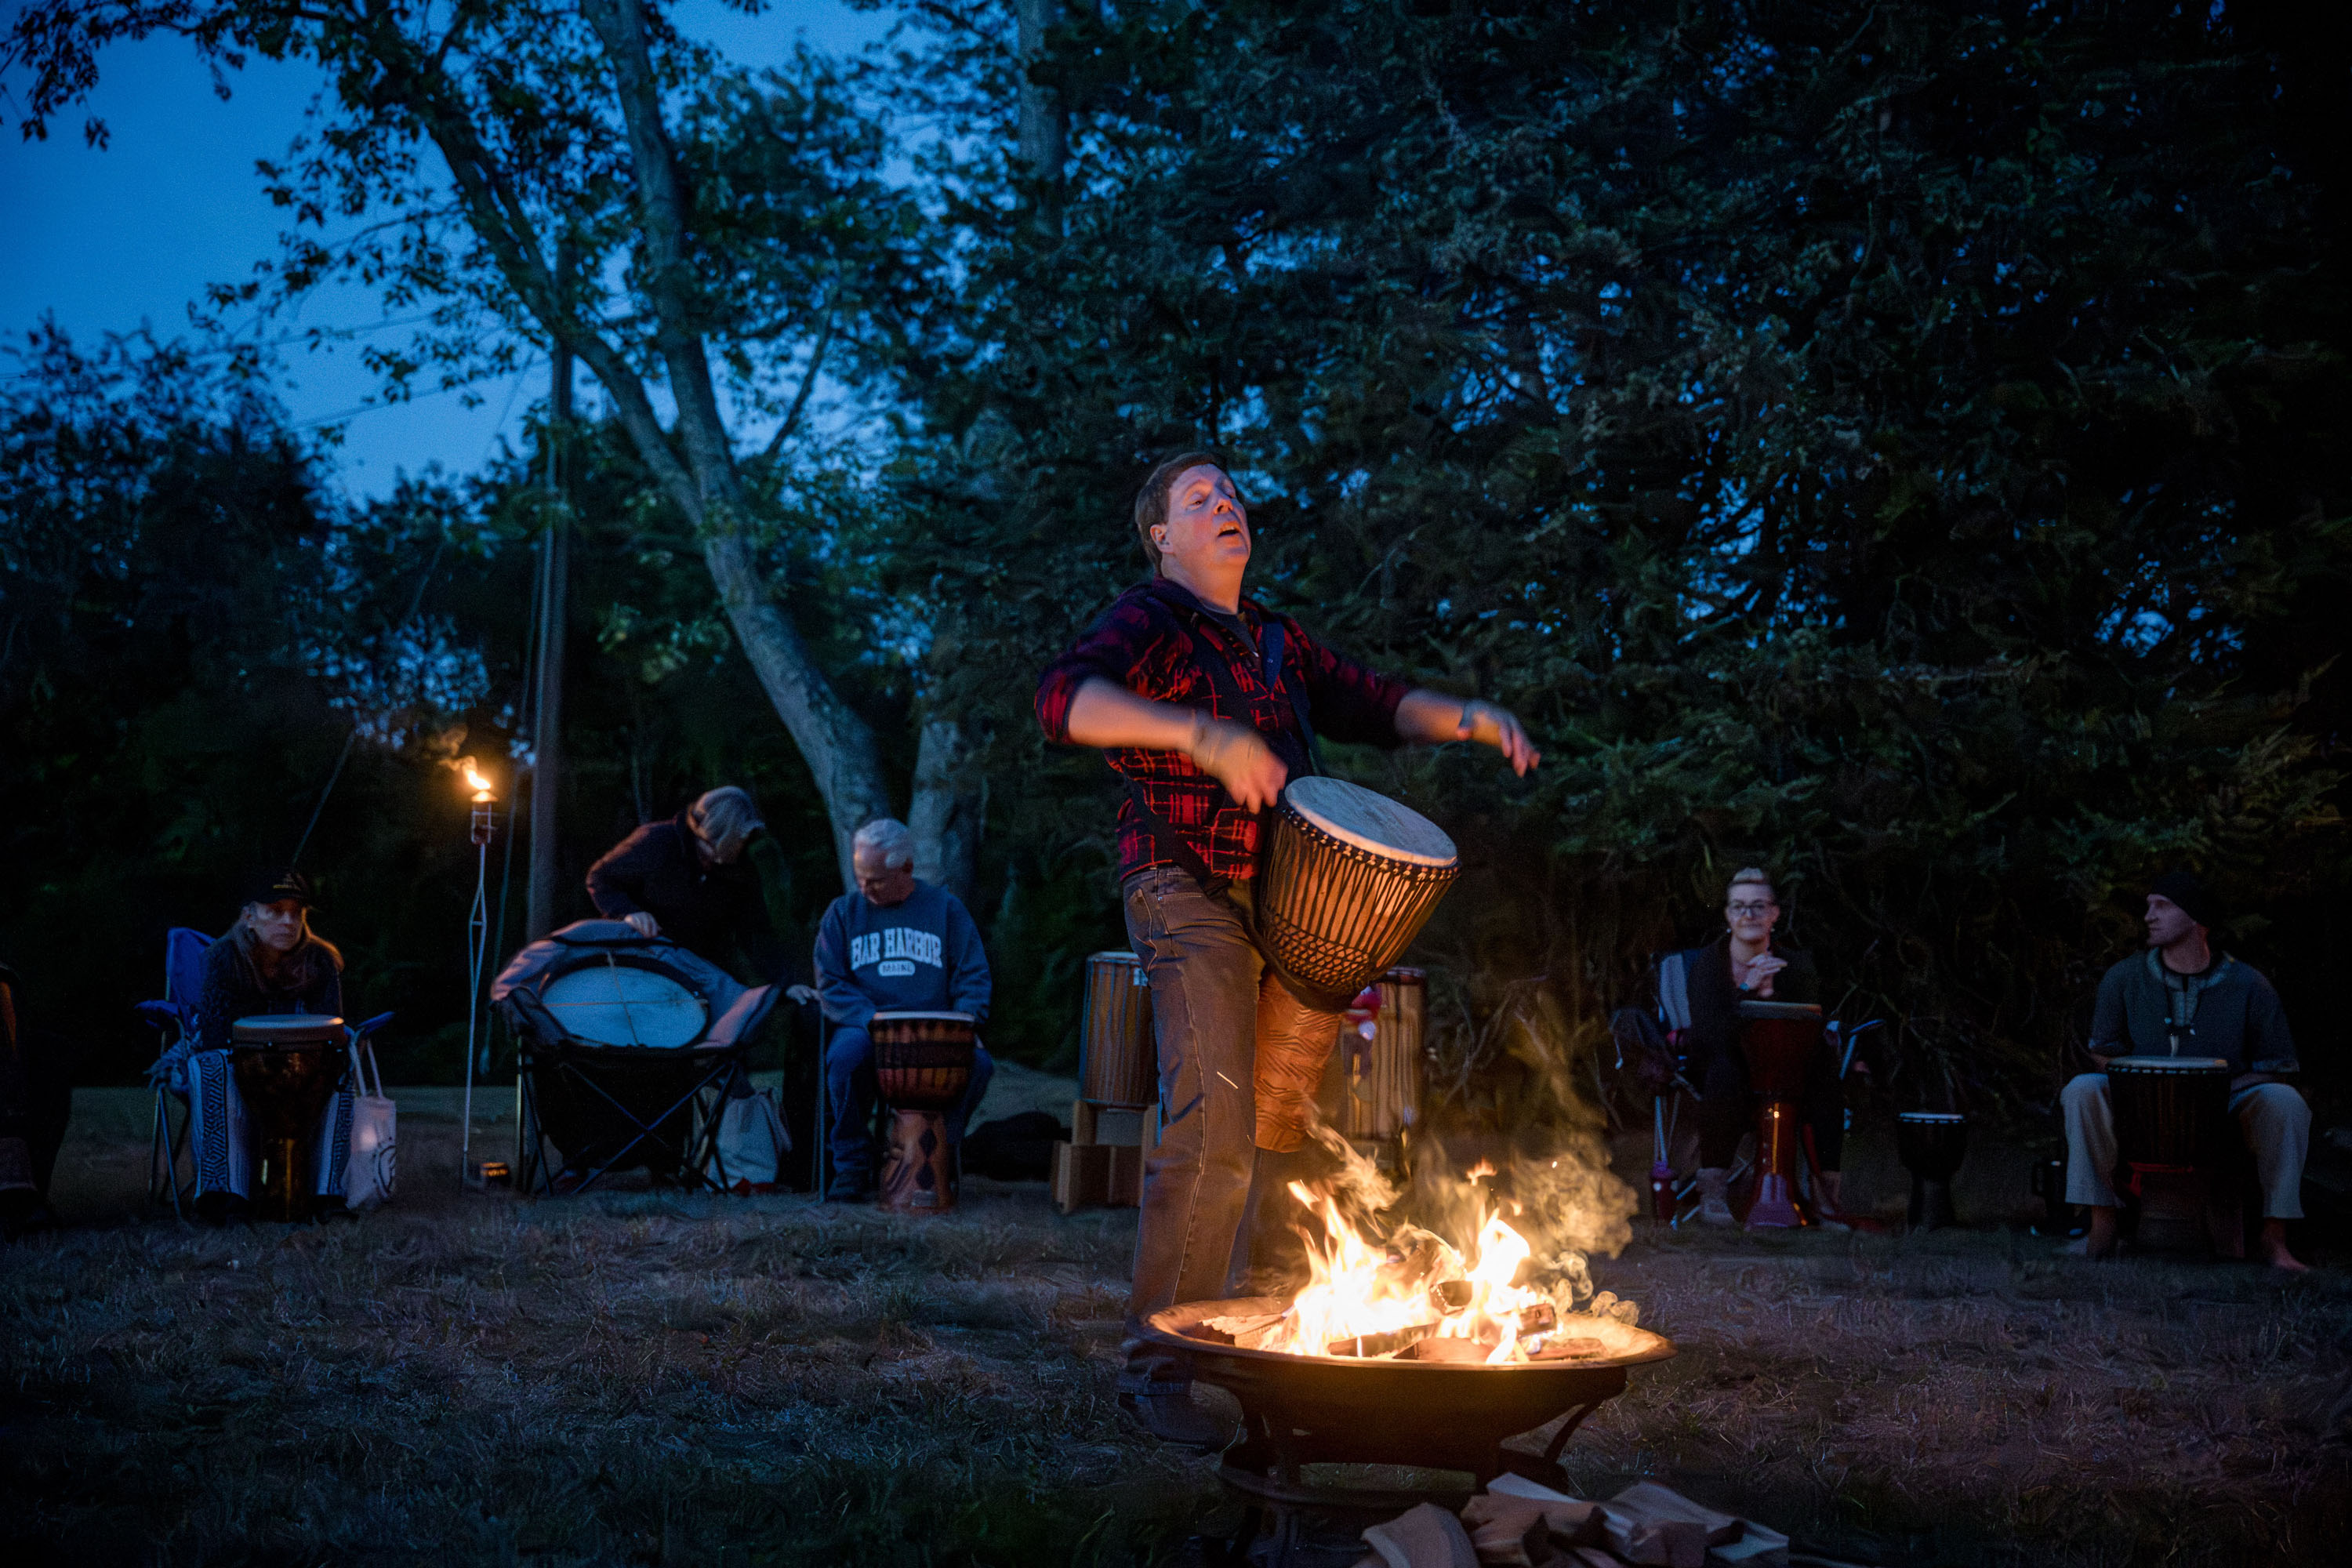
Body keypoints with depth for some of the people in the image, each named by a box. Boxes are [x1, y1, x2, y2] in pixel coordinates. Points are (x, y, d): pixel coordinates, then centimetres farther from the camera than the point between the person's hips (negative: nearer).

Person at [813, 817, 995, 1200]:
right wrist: (873, 1021, -14)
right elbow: (831, 984, 4)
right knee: (845, 1055, -35)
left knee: (977, 1063, -30)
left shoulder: (945, 907, 11)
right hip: (866, 1025, 0)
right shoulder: (843, 912, 12)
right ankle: (852, 1165, -15)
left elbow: (973, 978, 8)